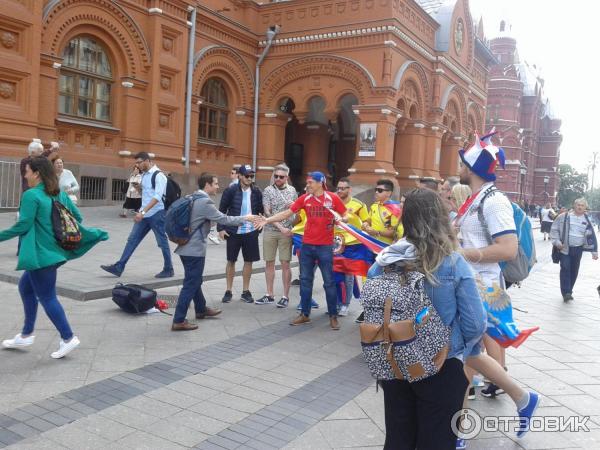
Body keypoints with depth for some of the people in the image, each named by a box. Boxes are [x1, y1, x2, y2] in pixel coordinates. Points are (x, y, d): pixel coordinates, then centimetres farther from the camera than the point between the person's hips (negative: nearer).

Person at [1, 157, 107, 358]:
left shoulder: (31, 195, -15)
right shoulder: (60, 194, 9)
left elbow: (23, 225, -17)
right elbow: (78, 218, 11)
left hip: (41, 255, -9)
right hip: (55, 251, 9)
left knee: (47, 297, 0)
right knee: (25, 286, 22)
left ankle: (68, 338, 4)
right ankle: (26, 335, 29)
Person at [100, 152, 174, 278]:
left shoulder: (159, 176, -15)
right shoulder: (144, 175, 11)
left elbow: (157, 197, -25)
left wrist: (143, 211, -31)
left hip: (157, 214, -8)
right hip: (144, 214, 8)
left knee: (162, 242, 2)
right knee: (132, 239, 7)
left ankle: (168, 270, 16)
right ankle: (118, 267, 11)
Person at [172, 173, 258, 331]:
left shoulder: (193, 199, 10)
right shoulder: (205, 202, -18)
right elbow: (223, 219, -14)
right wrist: (245, 218, -5)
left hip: (187, 247, 10)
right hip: (195, 249, -10)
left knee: (195, 281, 22)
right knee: (190, 284, -4)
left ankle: (201, 309, 38)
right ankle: (179, 321, -2)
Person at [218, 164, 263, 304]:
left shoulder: (256, 191, 0)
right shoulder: (231, 190, -7)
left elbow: (260, 210, 8)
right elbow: (222, 210, -3)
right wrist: (220, 228, -7)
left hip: (251, 232, 2)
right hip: (233, 231, -2)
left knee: (248, 261, 8)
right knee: (231, 261, 7)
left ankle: (246, 291, 20)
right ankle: (228, 291, 19)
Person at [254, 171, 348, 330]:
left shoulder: (332, 198, -7)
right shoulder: (305, 198, 2)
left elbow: (346, 217, 1)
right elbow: (287, 213, 4)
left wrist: (341, 219, -22)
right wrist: (267, 220, -2)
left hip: (325, 246, -4)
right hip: (307, 245, 4)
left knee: (329, 282, 3)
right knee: (305, 280, 10)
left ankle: (333, 316, 15)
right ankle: (305, 314, 22)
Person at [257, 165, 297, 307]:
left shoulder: (292, 190, 6)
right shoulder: (268, 190, 0)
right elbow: (267, 213, -7)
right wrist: (280, 227, -16)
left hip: (287, 232, 0)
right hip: (270, 231, 0)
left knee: (285, 264, 1)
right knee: (269, 263, 7)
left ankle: (285, 296, 9)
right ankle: (269, 295, 18)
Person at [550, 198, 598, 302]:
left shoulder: (587, 220, 5)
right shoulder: (564, 216, -5)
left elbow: (592, 236, 8)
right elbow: (554, 229, -1)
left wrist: (594, 251, 4)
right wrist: (557, 242, -12)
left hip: (578, 249, 4)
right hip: (565, 248, -3)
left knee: (574, 271, 9)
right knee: (565, 269, -10)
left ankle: (568, 291, 23)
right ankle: (566, 292, -10)